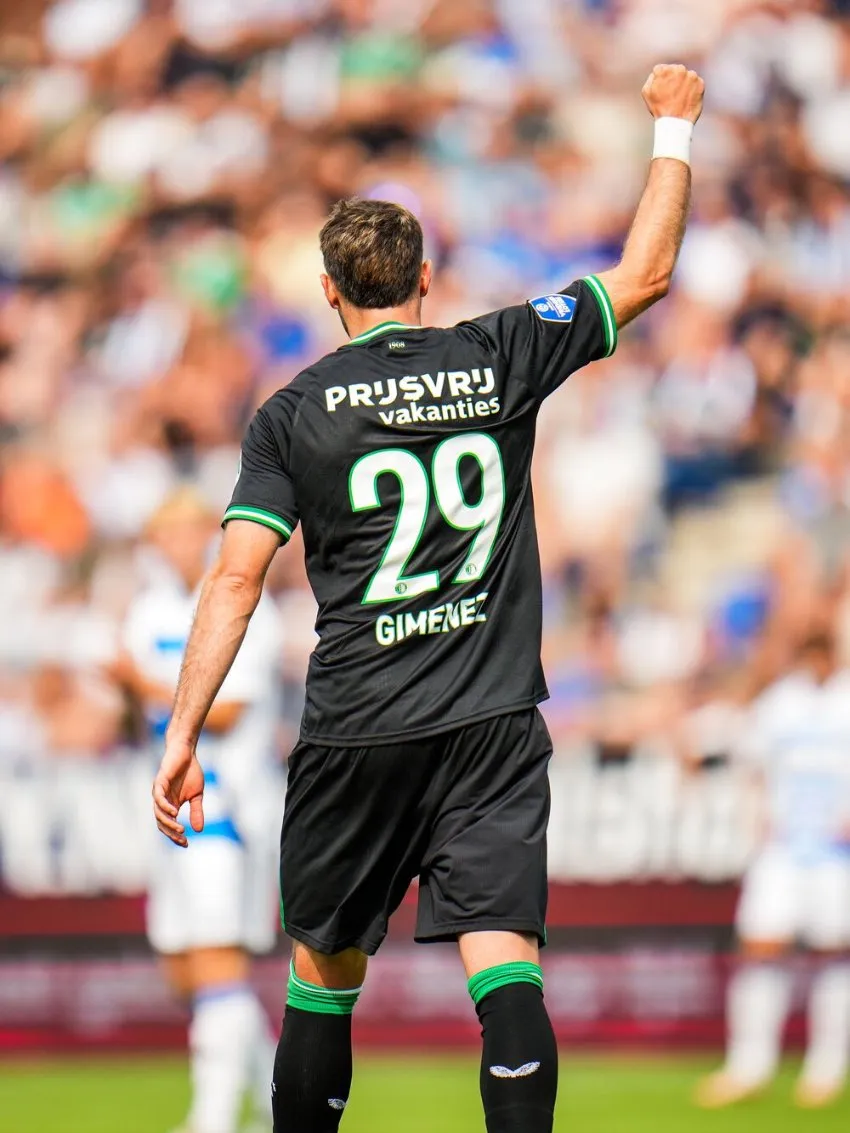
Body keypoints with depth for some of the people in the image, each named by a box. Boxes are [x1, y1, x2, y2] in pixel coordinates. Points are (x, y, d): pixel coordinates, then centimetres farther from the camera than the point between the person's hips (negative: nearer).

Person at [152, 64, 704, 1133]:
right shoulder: (497, 359, 3)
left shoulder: (294, 413, 1)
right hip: (493, 726, 0)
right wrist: (673, 129, 25)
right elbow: (644, 275, 13)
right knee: (504, 966, -9)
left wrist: (182, 737, -3)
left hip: (354, 737, 0)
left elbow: (236, 577, -5)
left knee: (324, 976, 14)